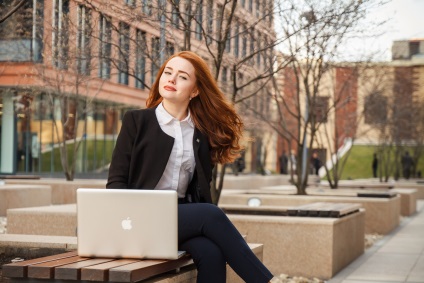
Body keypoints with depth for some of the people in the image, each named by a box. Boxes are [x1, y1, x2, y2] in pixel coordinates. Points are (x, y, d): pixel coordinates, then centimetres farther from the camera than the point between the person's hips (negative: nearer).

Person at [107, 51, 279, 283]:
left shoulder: (203, 132, 14)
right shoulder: (136, 120, 5)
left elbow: (201, 188, 14)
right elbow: (116, 181, 1)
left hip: (185, 216, 3)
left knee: (212, 253, -32)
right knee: (211, 214, -30)